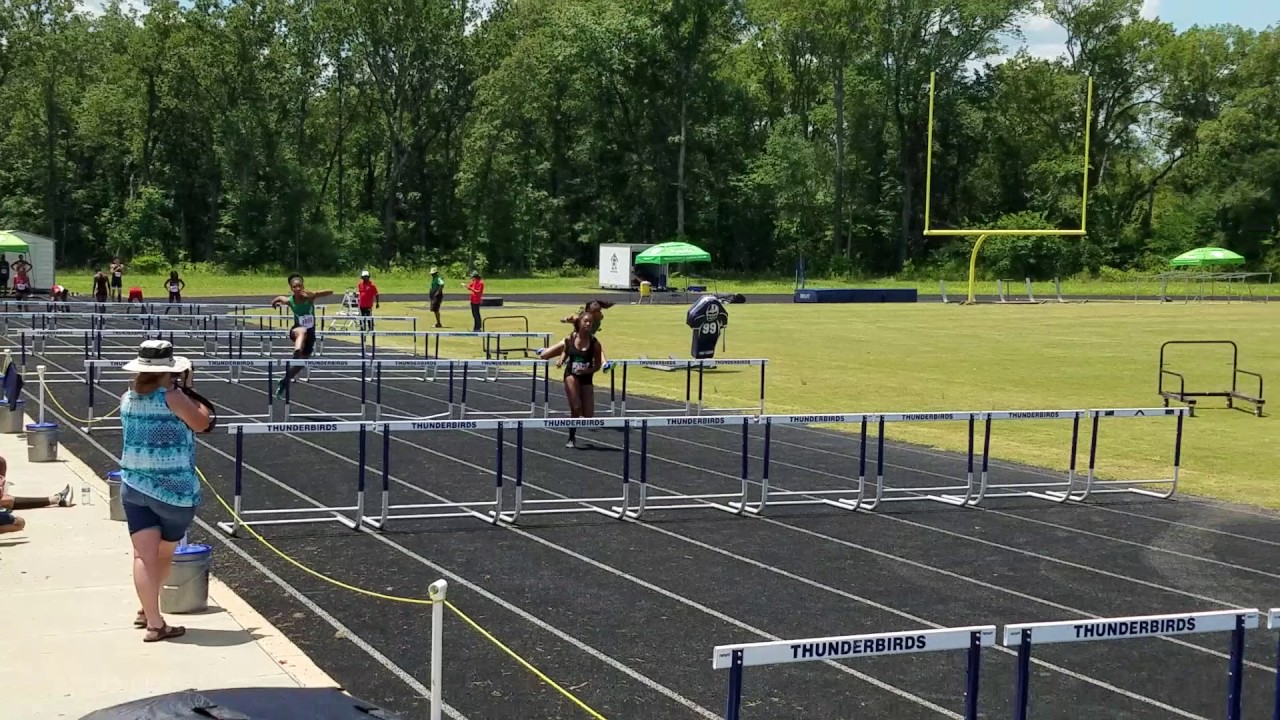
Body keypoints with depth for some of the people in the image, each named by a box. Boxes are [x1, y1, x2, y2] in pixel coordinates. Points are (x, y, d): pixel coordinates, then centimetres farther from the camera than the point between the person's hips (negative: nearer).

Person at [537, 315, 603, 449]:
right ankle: (572, 438, 4)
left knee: (588, 415, -3)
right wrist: (561, 361, -5)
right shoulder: (570, 339, -5)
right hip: (571, 375, -1)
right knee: (576, 409, -16)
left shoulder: (595, 343, -9)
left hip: (586, 378, 1)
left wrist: (587, 370, -21)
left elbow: (597, 366, -3)